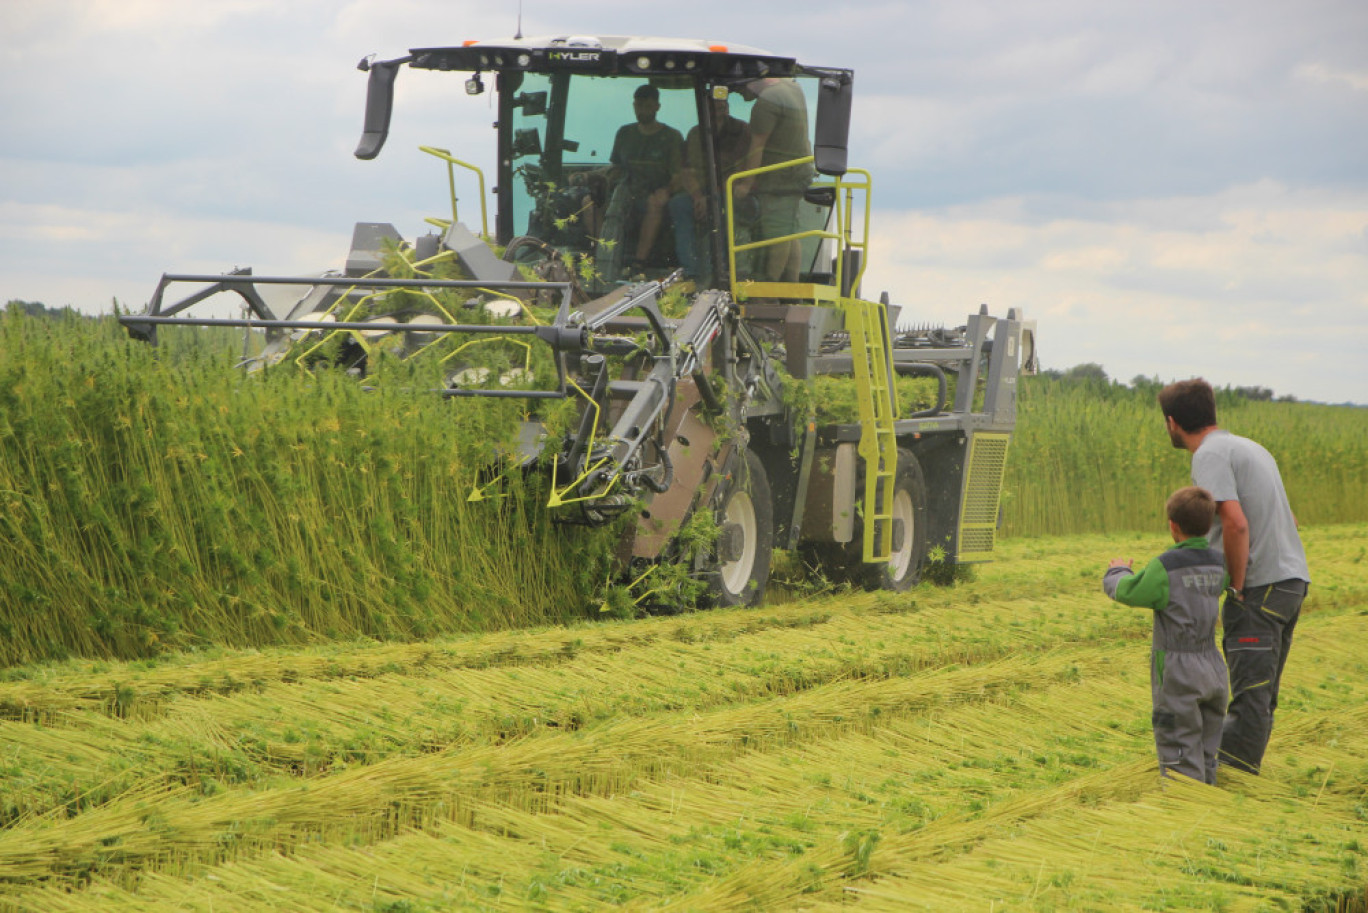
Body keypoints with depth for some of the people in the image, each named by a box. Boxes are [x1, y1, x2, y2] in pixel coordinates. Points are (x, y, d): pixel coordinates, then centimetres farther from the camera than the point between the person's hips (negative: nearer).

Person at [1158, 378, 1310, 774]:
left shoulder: (1211, 455, -9)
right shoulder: (1251, 448, 20)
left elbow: (1236, 523, -22)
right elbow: (1288, 519, 23)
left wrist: (1237, 588, -12)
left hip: (1258, 585, -9)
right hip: (1293, 578, 9)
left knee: (1251, 693, -10)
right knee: (1261, 691, 14)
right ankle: (1241, 770, 20)